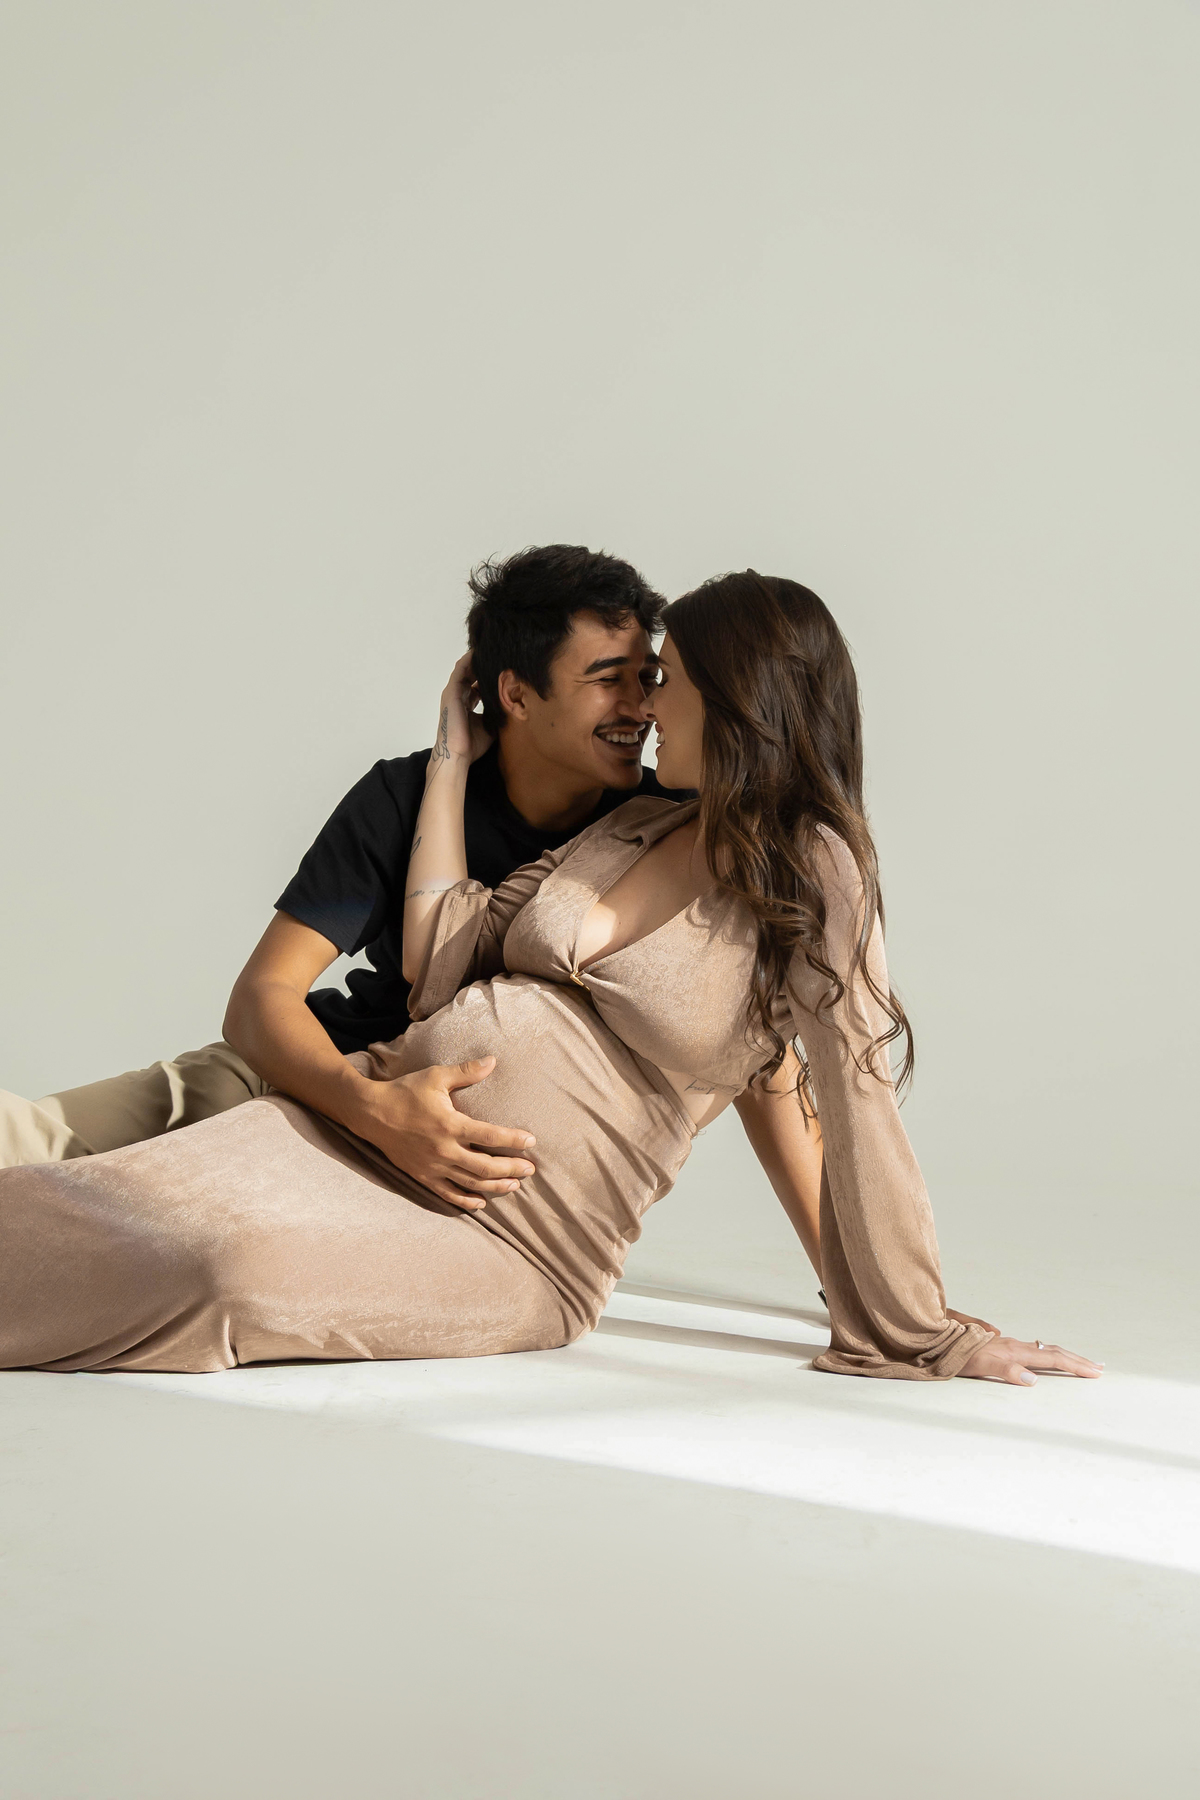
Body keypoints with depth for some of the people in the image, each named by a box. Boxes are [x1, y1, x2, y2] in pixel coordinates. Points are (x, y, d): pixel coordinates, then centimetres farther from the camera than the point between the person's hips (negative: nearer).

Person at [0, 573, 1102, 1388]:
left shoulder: (815, 875, -6)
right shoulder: (633, 831, 12)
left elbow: (852, 1100, -7)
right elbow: (439, 956, 7)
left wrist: (925, 1332, -7)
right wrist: (453, 757, 15)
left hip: (515, 1247, -5)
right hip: (367, 1123, 6)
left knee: (236, 1272, -33)